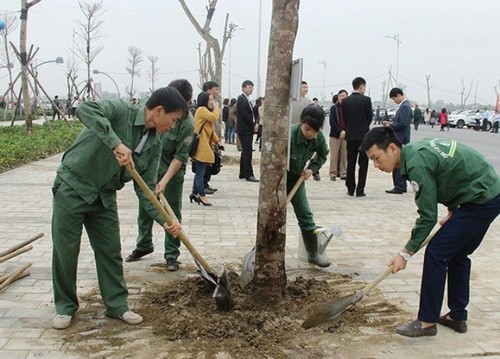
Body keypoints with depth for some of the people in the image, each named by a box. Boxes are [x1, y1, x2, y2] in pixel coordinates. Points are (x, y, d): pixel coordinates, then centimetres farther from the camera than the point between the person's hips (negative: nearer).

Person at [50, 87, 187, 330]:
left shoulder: (154, 146, -2)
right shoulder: (120, 111, -19)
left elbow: (146, 189, -2)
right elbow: (85, 109, -37)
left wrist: (165, 220, -15)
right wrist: (116, 143, -46)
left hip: (104, 197, 6)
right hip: (72, 188, -5)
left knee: (110, 252, 8)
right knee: (65, 251, 4)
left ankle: (117, 305, 22)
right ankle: (65, 307, 22)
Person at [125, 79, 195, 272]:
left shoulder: (187, 123, -23)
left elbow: (180, 157, -21)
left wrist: (165, 180, -27)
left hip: (172, 171, -4)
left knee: (172, 214, 2)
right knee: (145, 209, 15)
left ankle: (171, 255, 15)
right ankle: (143, 246, 34)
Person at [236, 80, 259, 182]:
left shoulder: (247, 100, 18)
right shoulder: (241, 99, -11)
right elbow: (244, 115, -18)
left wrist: (255, 124, 0)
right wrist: (253, 125, -13)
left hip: (248, 129, 10)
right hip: (244, 129, -10)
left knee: (245, 151, 11)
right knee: (248, 152, -10)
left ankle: (243, 173, 17)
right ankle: (249, 175, -9)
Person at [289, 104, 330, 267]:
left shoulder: (319, 137, -15)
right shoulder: (289, 135, -33)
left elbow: (323, 154, 8)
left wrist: (312, 169, -9)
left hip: (297, 177, 5)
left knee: (305, 215, 6)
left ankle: (313, 253, 16)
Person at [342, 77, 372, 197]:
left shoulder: (345, 101, 2)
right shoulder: (366, 100, -8)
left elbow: (344, 118, 5)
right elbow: (369, 117, -2)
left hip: (350, 136, 4)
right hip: (363, 135, -4)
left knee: (351, 163, 10)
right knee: (363, 164, 3)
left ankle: (350, 189, 12)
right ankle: (360, 190, 1)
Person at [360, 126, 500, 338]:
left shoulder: (417, 164, -23)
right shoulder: (417, 149, 6)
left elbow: (428, 217, -20)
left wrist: (405, 254, -13)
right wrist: (453, 211, 15)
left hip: (481, 200, -10)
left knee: (436, 253, -7)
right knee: (457, 254, 17)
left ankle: (427, 322, 0)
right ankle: (457, 317, 26)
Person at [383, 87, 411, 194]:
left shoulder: (404, 106, -16)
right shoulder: (404, 105, 15)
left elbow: (403, 123, -23)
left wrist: (390, 126, -12)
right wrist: (391, 123, 9)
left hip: (401, 139, -10)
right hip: (400, 138, 10)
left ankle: (399, 187, -3)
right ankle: (401, 186, 21)